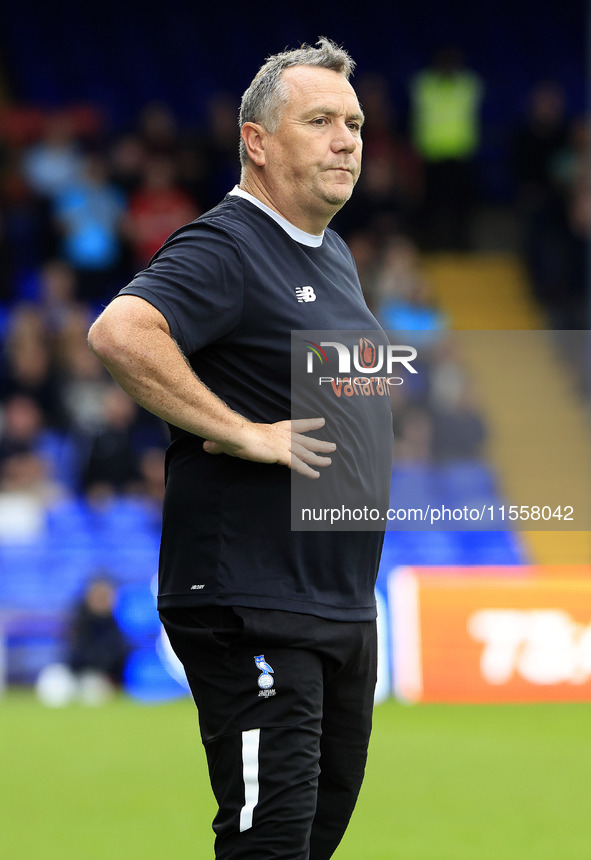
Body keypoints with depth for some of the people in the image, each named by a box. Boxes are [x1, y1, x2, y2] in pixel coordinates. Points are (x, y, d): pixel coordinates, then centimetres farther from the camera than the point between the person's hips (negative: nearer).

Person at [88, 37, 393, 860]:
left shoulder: (335, 255, 16)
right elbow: (120, 331, -33)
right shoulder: (225, 250, -14)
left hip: (345, 602, 10)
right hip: (251, 610, -10)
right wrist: (241, 434, -26)